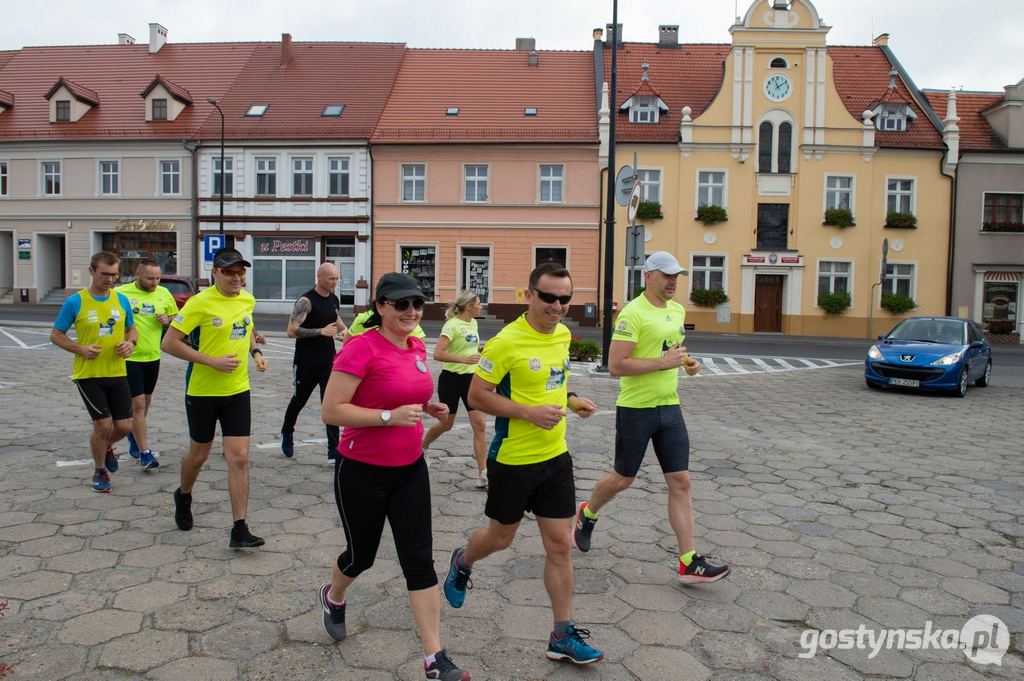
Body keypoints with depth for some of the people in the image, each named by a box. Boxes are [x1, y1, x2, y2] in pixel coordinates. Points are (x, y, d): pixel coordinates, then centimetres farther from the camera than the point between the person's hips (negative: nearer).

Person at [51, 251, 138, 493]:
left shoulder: (122, 300, 3)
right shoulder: (75, 302, -8)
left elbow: (132, 329, 16)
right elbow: (56, 335, 0)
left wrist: (130, 343, -6)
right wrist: (80, 349, -17)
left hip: (117, 373, 4)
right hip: (88, 374, -4)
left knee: (124, 425, 3)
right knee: (103, 425, -7)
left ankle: (106, 447, 39)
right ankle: (99, 471, 19)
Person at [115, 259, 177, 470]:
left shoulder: (164, 293, 4)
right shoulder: (121, 293, -10)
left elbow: (175, 316, 15)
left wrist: (168, 320, -7)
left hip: (153, 357, 5)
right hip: (130, 357, -5)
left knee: (146, 401, 19)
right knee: (138, 403, -7)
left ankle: (134, 435, 43)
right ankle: (144, 452, -2)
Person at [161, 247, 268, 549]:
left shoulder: (248, 300, 3)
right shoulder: (200, 303, -15)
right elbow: (169, 343, -15)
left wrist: (255, 351, 8)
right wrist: (212, 361, -21)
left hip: (238, 391, 4)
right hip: (202, 391, -4)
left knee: (239, 458, -3)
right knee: (199, 454, 14)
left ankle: (239, 530, 2)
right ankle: (183, 496, 47)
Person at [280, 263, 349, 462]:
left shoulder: (334, 300, 7)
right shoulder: (306, 301, -16)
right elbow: (292, 331, -23)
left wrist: (344, 329, 9)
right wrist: (321, 331, -28)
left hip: (328, 361, 5)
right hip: (306, 363, -5)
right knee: (299, 400, 15)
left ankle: (334, 450, -2)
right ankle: (287, 433, 43)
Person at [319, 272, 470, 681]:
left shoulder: (417, 347, 4)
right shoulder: (361, 348, -18)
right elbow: (331, 411, -22)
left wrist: (428, 407, 3)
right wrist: (390, 416, -28)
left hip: (410, 470, 6)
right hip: (363, 473, -5)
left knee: (419, 560, 3)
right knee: (362, 555, 16)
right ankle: (333, 597, 51)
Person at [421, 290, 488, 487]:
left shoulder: (473, 323, 7)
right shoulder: (452, 325, -16)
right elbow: (437, 353, -25)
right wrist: (464, 359, -31)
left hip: (471, 378, 6)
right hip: (451, 378, -6)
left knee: (480, 424, -5)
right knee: (446, 424, 10)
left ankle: (482, 473, -2)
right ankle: (422, 447, 42)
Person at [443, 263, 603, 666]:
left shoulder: (563, 335, 3)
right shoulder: (507, 342, -19)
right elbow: (477, 395, -16)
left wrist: (570, 400, 5)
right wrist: (529, 412, -24)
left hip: (555, 457, 6)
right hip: (512, 460, -5)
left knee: (560, 545, 6)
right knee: (501, 537, 15)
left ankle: (563, 635, 19)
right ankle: (461, 563, 49)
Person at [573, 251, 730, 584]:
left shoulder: (678, 311, 10)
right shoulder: (633, 313, -16)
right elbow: (615, 366, -22)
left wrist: (686, 361, 5)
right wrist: (662, 362, -22)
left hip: (669, 407, 7)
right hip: (636, 409, -7)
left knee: (681, 482, 3)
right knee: (622, 479, 8)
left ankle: (689, 563, 8)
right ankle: (587, 514, 39)